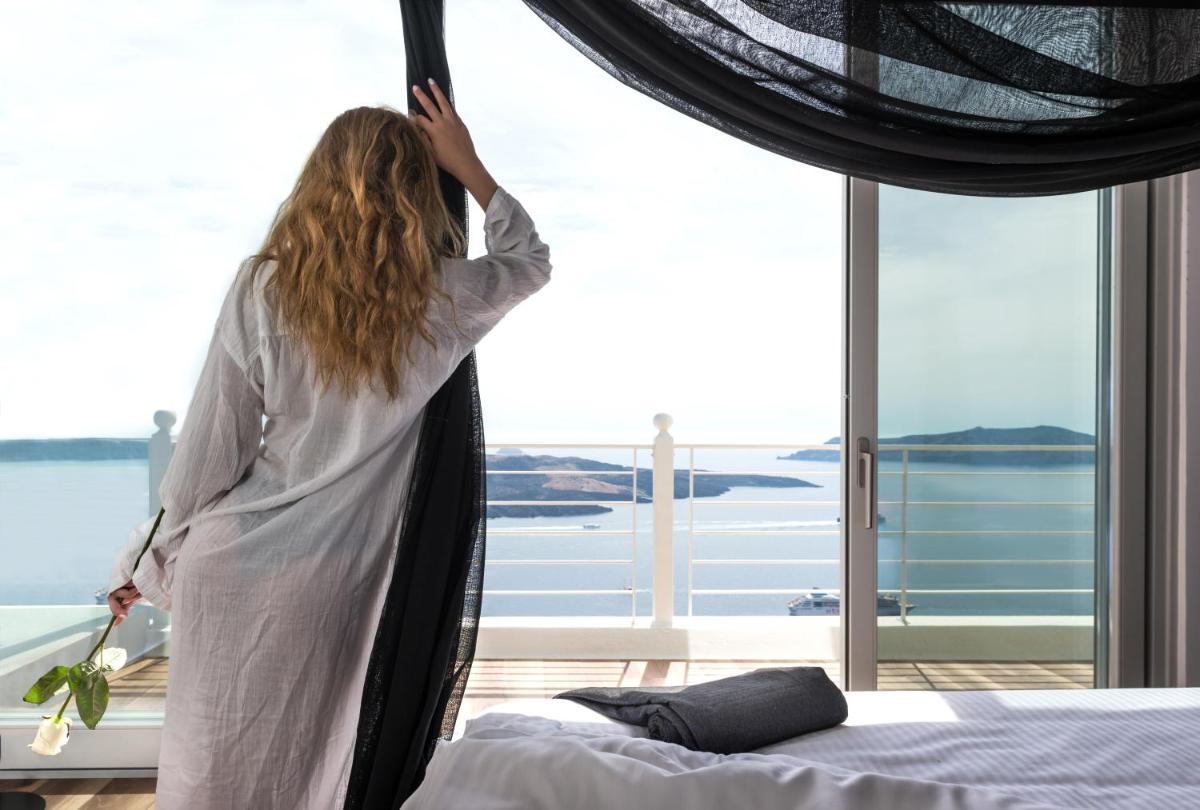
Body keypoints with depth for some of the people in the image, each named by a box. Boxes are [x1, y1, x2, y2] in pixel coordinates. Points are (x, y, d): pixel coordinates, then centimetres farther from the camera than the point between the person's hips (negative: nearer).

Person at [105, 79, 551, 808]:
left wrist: (153, 563, 7)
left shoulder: (264, 286, -8)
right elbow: (531, 263, 16)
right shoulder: (441, 299, -6)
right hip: (327, 581, 0)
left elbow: (211, 448, -5)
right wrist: (468, 165, 16)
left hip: (231, 563, 0)